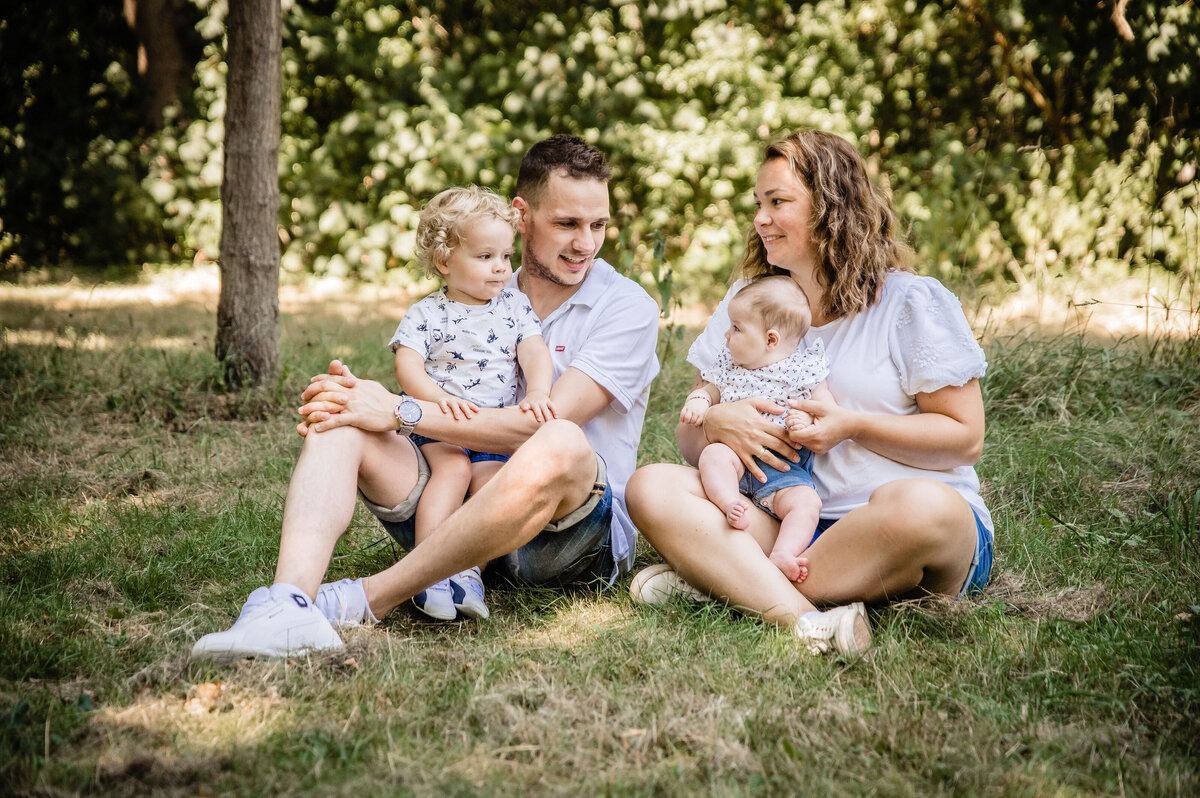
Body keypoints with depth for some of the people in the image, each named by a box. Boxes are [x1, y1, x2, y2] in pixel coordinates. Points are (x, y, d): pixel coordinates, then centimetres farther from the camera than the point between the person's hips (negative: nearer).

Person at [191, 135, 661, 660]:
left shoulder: (627, 307, 0)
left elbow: (546, 422, -13)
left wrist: (401, 413, -17)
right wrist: (365, 397, -11)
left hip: (580, 528, -4)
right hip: (461, 503, 5)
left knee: (559, 445, -39)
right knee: (336, 423, -13)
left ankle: (364, 602, -31)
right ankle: (289, 605, -39)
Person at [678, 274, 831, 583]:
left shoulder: (805, 369, 1)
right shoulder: (729, 364, 15)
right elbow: (710, 390, 28)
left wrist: (808, 420, -21)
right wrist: (698, 401, 4)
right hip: (737, 456, 3)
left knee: (806, 501, -30)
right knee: (713, 455, -31)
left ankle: (783, 555, -41)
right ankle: (732, 505, -45)